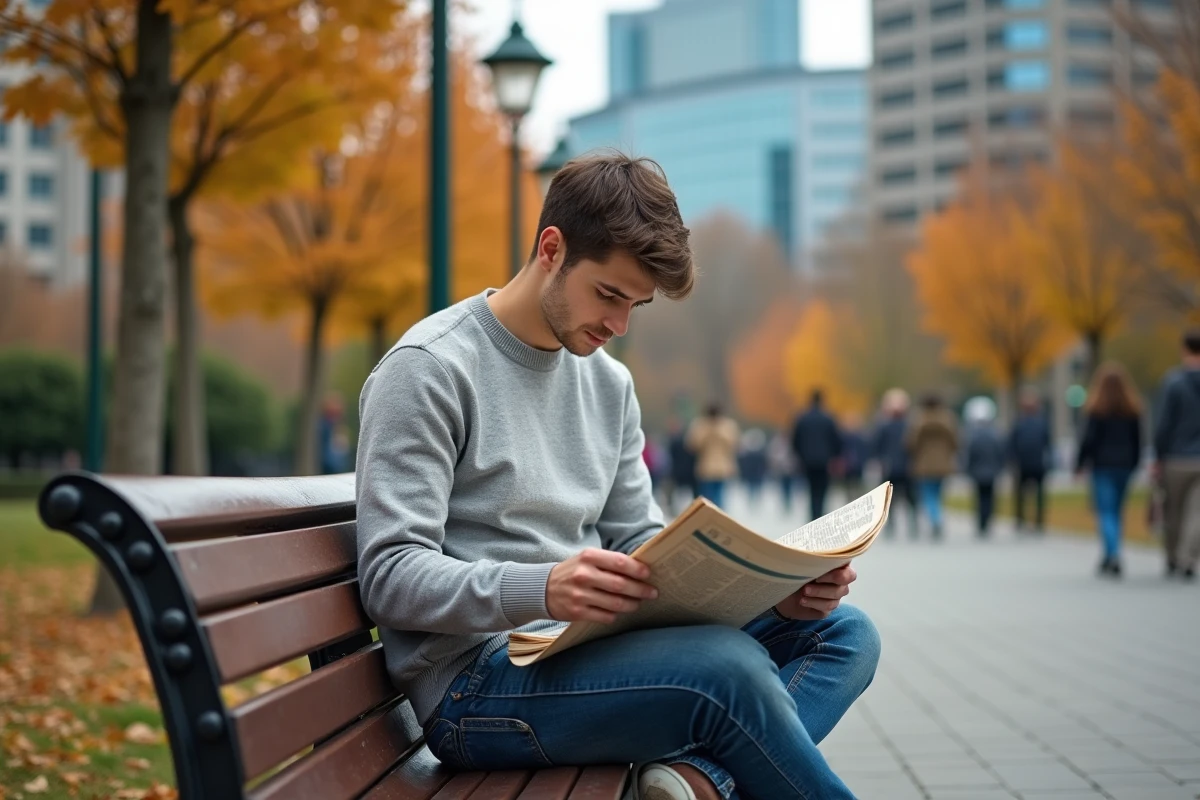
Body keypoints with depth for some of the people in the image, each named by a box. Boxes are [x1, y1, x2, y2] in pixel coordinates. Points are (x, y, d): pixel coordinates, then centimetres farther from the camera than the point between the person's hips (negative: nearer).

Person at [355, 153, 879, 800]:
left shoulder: (609, 382, 15)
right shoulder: (428, 369, -9)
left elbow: (638, 540, 14)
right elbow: (389, 576, -15)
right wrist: (540, 590, -33)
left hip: (588, 646, 9)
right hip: (476, 676, -8)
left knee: (843, 632, -1)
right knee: (727, 666, -32)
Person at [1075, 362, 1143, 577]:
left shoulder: (1096, 408, -8)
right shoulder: (1132, 408, 5)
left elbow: (1089, 439, -9)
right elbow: (1137, 439, 8)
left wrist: (1080, 464, -1)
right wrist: (1134, 463, 16)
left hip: (1103, 465, -4)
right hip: (1125, 464, 4)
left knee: (1106, 512, -5)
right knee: (1116, 511, 13)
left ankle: (1114, 555, -21)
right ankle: (1110, 558, 18)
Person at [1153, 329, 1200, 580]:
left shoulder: (1173, 382, -8)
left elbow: (1164, 424, -8)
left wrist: (1158, 457, 1)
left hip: (1177, 459, -1)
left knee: (1173, 511, 13)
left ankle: (1172, 559, 22)